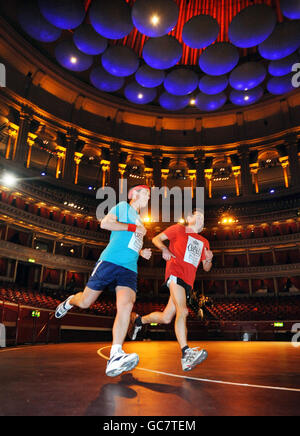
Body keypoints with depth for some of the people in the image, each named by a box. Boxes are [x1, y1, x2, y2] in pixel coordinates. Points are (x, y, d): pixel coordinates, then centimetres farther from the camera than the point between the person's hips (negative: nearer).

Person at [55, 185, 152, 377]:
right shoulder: (123, 206, 8)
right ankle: (70, 301, 41)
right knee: (85, 302, 4)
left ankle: (115, 356, -25)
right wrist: (133, 227, -8)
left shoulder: (139, 220, 28)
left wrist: (142, 252, 16)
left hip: (129, 269, 5)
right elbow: (105, 223, -8)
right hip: (110, 261, -5)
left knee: (126, 305, -20)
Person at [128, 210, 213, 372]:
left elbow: (206, 268, 25)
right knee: (182, 311, -25)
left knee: (165, 318, 6)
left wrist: (208, 260, 2)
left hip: (188, 281, 6)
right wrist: (164, 249, -9)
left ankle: (138, 320, 30)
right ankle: (186, 354, -27)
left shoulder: (204, 242, 25)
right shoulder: (179, 229, 11)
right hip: (175, 272, -6)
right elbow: (156, 239, 12)